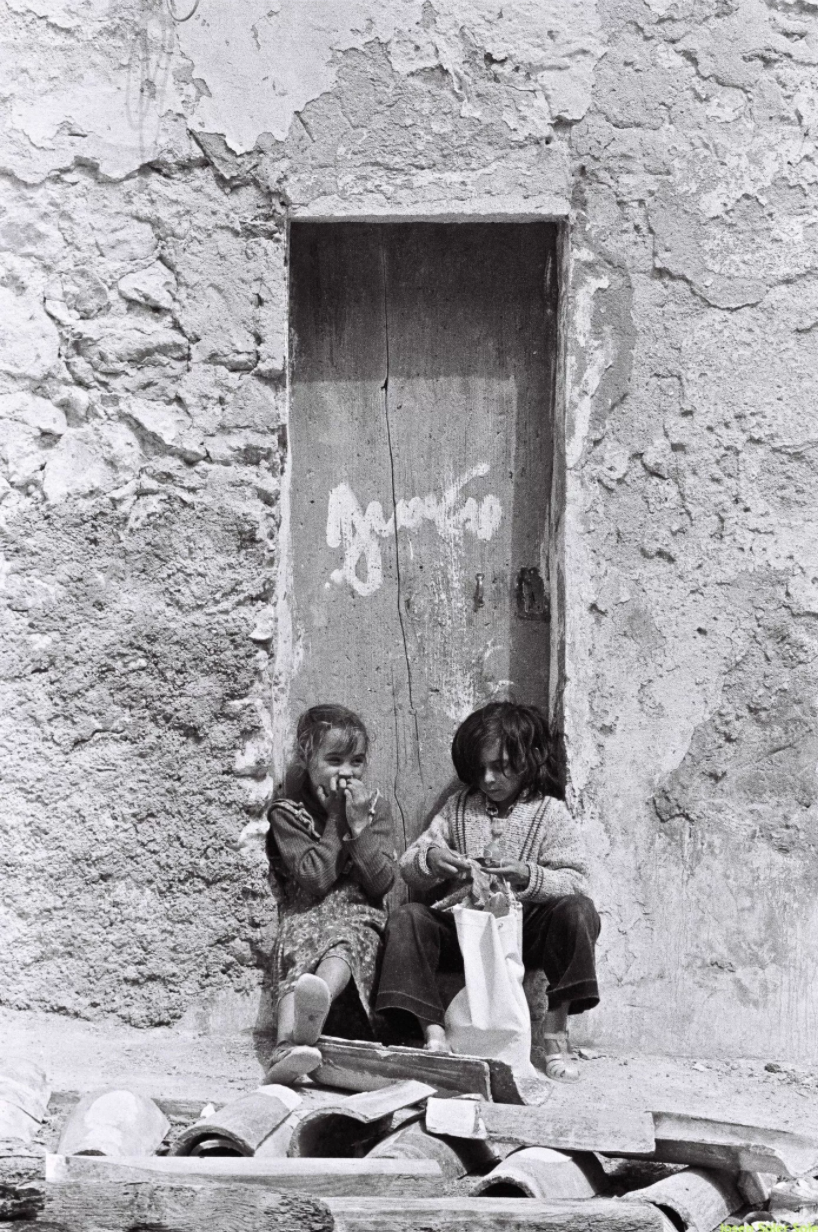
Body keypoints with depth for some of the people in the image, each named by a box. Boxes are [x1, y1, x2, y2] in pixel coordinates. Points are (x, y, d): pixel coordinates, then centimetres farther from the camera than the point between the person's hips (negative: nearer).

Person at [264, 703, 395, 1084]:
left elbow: (381, 883, 1)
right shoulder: (287, 813, 3)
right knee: (300, 961, -37)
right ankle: (287, 1047, -66)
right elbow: (314, 880, -10)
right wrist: (336, 820, -8)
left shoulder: (374, 807, 12)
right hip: (306, 915, 0)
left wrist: (359, 825, -9)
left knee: (343, 946, -38)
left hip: (360, 914, 0)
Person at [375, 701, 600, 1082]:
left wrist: (529, 877, -28)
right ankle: (433, 1032, -29)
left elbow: (575, 882, -9)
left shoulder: (550, 814, 2)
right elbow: (407, 870, 6)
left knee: (578, 912, -30)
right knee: (406, 918, -23)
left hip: (525, 928, -2)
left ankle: (555, 1031, -25)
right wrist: (429, 860, -18)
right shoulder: (458, 808, 11)